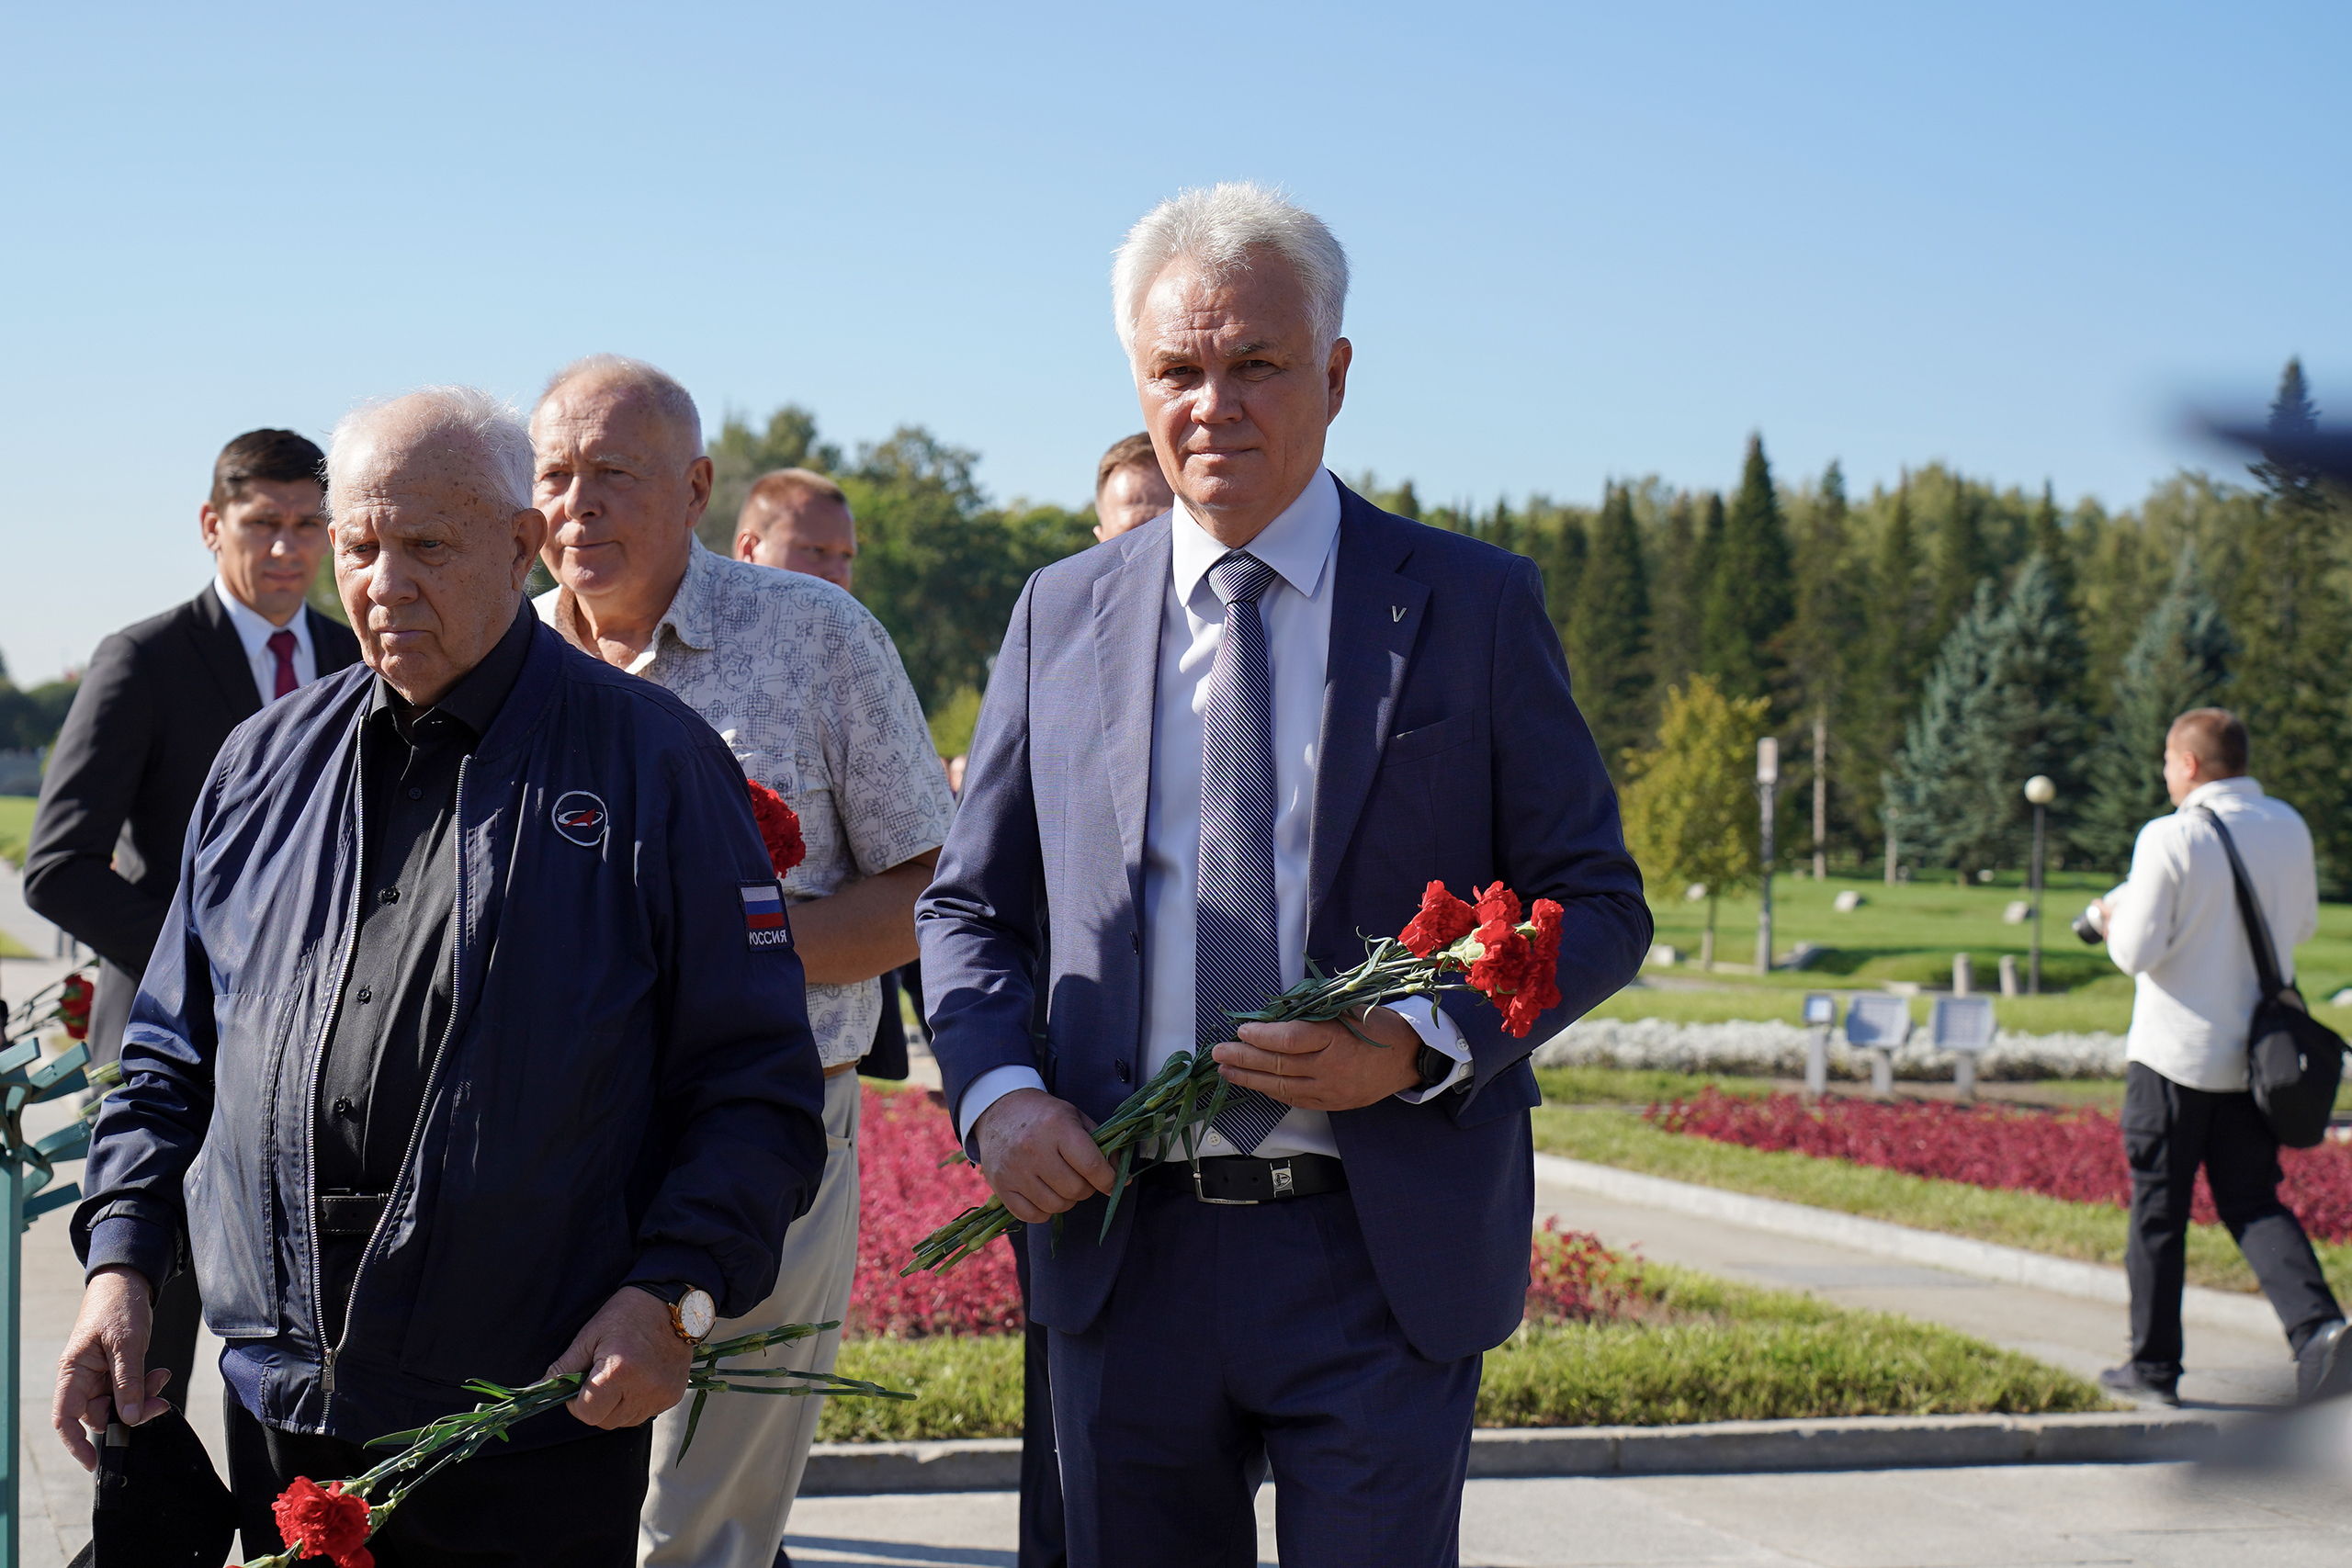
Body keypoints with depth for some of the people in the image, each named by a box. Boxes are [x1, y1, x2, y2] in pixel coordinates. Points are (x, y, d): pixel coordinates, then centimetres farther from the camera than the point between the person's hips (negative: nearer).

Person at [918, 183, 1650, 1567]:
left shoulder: (1474, 606, 2)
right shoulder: (1062, 617, 10)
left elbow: (1597, 906, 2)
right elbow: (970, 906, 14)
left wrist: (1420, 1042, -16)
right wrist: (995, 1093, -6)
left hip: (1384, 1260, -2)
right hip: (1125, 1249, 3)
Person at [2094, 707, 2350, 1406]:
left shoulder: (2170, 838, -15)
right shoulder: (2289, 829, 3)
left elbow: (2136, 951, -15)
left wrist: (2115, 917, 6)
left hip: (2176, 1055, -5)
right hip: (2256, 1055, 5)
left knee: (2158, 1210, 7)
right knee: (2253, 1203, 11)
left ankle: (2154, 1366, 13)